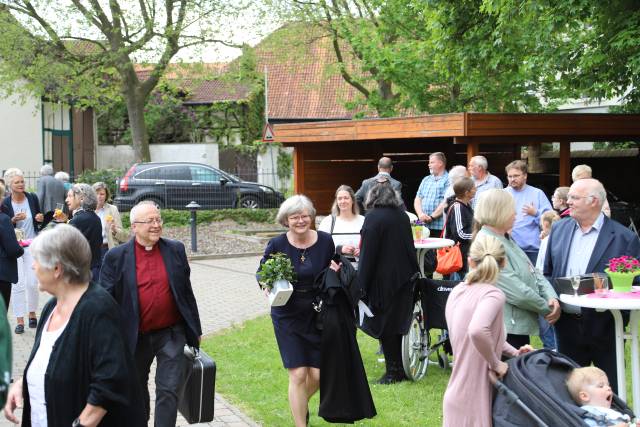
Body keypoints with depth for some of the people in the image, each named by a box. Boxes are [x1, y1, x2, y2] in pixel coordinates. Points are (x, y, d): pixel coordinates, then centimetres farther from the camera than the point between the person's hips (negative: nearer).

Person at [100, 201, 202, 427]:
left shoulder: (175, 250, 1)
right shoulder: (116, 257, -6)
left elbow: (186, 292, 7)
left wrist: (195, 330, 9)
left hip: (171, 334, 0)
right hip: (135, 338, 0)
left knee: (169, 390, -4)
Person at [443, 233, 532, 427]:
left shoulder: (458, 292, 6)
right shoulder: (493, 295, -18)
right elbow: (477, 332, -37)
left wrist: (513, 352, 10)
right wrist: (496, 363, -21)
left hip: (458, 393, 8)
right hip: (474, 398, -8)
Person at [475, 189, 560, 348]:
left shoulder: (506, 239, 13)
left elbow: (533, 272, 12)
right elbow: (516, 291, -22)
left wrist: (552, 297, -6)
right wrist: (547, 309, -11)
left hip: (520, 326, 10)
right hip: (506, 329, -10)